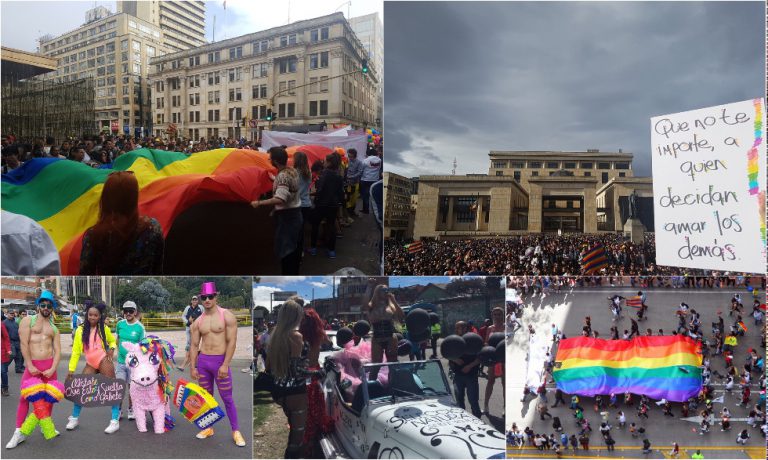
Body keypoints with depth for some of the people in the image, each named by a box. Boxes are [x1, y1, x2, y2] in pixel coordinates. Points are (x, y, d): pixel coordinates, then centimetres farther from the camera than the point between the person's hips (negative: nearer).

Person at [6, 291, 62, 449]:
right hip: (33, 366, -3)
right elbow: (24, 344, -7)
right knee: (25, 397, -5)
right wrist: (30, 365, -14)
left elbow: (57, 351, 6)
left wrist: (53, 369, -9)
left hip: (49, 366, 3)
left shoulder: (54, 328, 12)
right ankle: (19, 432, 5)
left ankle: (46, 426, 25)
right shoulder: (28, 321, 2)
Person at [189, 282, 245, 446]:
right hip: (202, 361, 4)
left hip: (220, 361, -4)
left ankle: (236, 431, 9)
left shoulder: (227, 316, -8)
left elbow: (232, 342, -12)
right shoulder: (198, 322, 6)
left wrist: (225, 365, -18)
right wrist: (193, 367, 3)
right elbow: (194, 345, 9)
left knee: (227, 398, 0)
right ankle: (208, 428, 26)